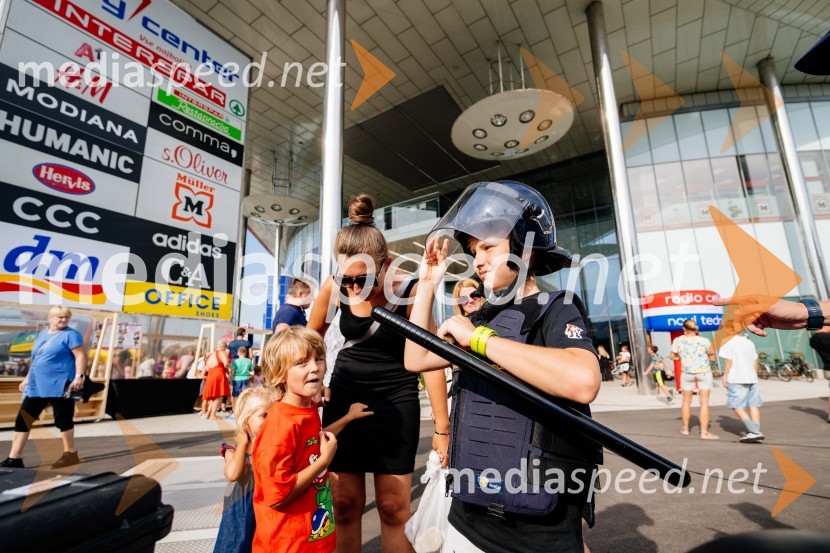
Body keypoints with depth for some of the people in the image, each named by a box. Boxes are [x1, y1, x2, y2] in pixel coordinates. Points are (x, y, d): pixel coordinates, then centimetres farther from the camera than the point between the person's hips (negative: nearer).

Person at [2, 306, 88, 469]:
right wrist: (27, 378, 21)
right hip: (37, 385, 7)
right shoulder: (42, 334, 16)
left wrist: (79, 376, -24)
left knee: (63, 420, 1)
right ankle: (14, 459, 15)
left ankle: (70, 454, 13)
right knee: (22, 419, 6)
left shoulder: (71, 334, -7)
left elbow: (80, 356, -15)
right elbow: (35, 359, 24)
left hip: (60, 385, -7)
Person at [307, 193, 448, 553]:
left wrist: (442, 427, -10)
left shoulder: (410, 292, -19)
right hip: (344, 398, 3)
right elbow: (311, 337, 9)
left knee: (394, 507, 7)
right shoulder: (334, 288, -11)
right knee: (345, 505, 11)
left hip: (396, 402, -2)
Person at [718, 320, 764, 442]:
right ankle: (756, 432, 9)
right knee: (754, 406, 9)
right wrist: (754, 376, 24)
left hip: (737, 380, -7)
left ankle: (754, 432, -9)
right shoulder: (749, 341, 17)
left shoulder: (727, 342, -4)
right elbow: (755, 362, 17)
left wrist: (725, 377, -7)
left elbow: (728, 361, -11)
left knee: (737, 406, -2)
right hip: (752, 378, 7)